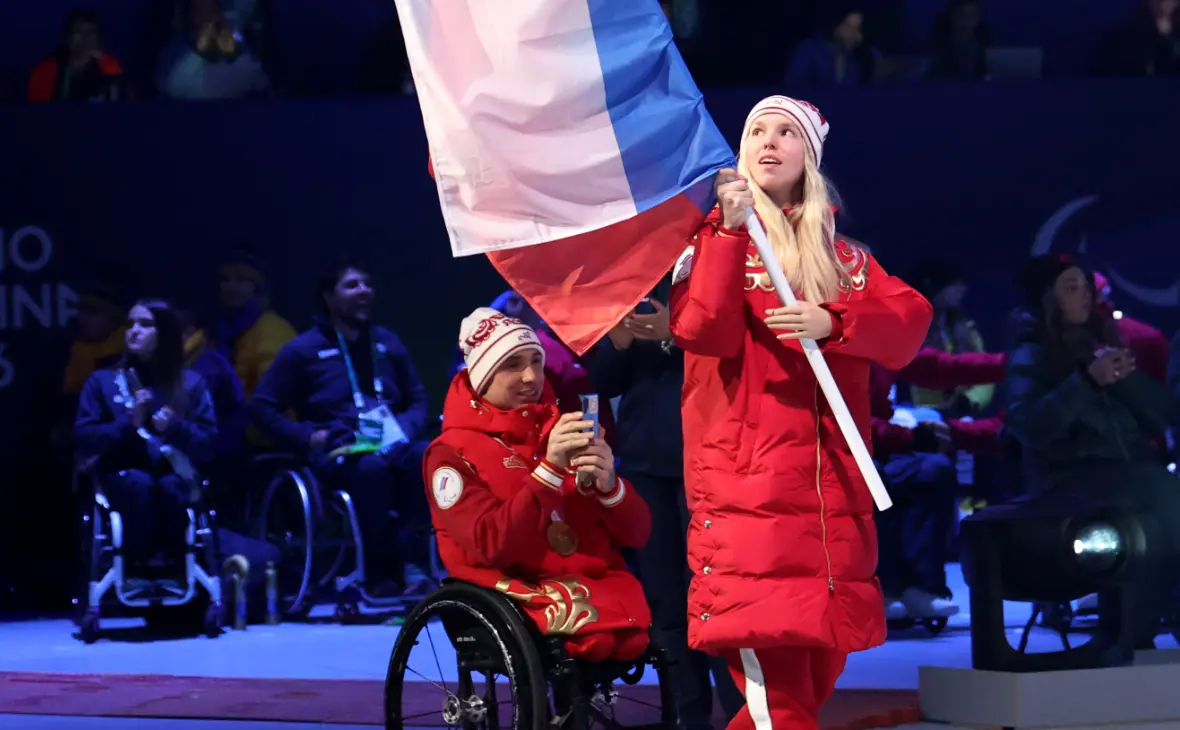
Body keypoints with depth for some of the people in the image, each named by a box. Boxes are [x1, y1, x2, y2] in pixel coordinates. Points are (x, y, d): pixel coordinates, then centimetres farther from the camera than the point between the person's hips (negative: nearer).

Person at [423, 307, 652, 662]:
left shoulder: (566, 434, 17)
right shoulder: (452, 453, 2)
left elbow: (636, 534, 11)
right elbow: (493, 547, -15)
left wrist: (608, 485, -10)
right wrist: (550, 469, -20)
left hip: (599, 581, 5)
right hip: (525, 593, -5)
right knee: (602, 623, -36)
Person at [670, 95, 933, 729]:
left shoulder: (843, 256, 17)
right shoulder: (715, 237, 5)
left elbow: (912, 320, 1)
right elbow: (704, 333, -12)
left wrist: (832, 322, -16)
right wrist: (730, 230, -17)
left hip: (833, 487, 5)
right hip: (746, 485, -5)